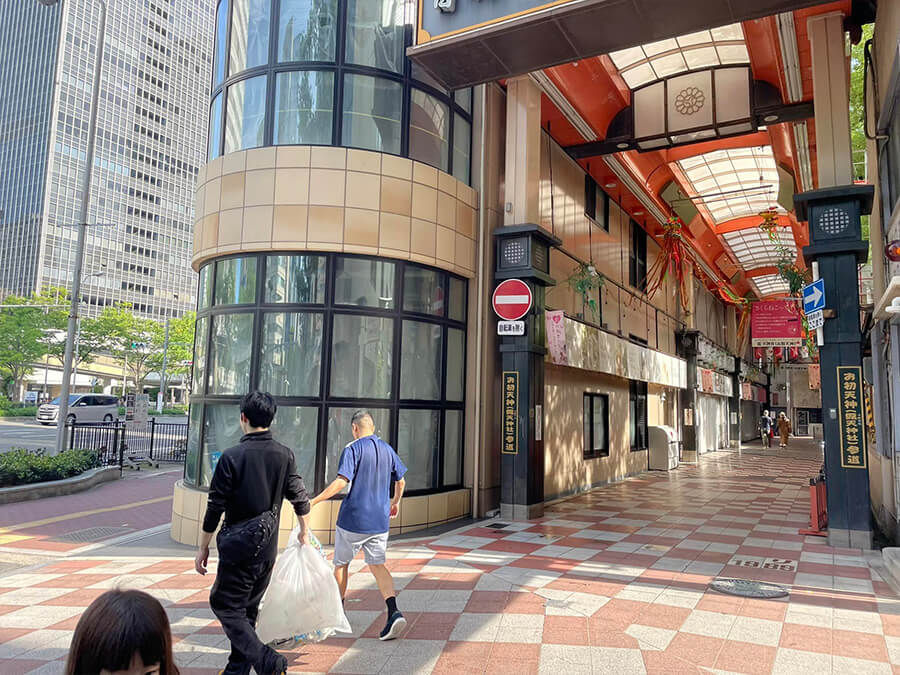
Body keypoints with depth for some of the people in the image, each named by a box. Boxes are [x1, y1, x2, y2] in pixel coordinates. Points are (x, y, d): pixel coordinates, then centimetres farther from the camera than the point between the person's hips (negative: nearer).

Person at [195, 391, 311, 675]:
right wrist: (304, 532, 20)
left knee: (225, 606, 5)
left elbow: (215, 507, -11)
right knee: (248, 609, 19)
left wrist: (203, 547, 0)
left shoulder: (232, 457, -15)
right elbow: (300, 497, 4)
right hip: (268, 550, 5)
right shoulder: (284, 455, -1)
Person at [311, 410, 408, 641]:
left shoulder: (352, 449, -10)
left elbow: (341, 481, -22)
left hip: (353, 518, -4)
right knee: (377, 565, 8)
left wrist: (314, 501, -21)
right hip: (380, 520, 5)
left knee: (341, 563, 15)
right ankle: (394, 612, -11)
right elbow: (400, 481, 16)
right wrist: (395, 502, 33)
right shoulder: (387, 450, 8)